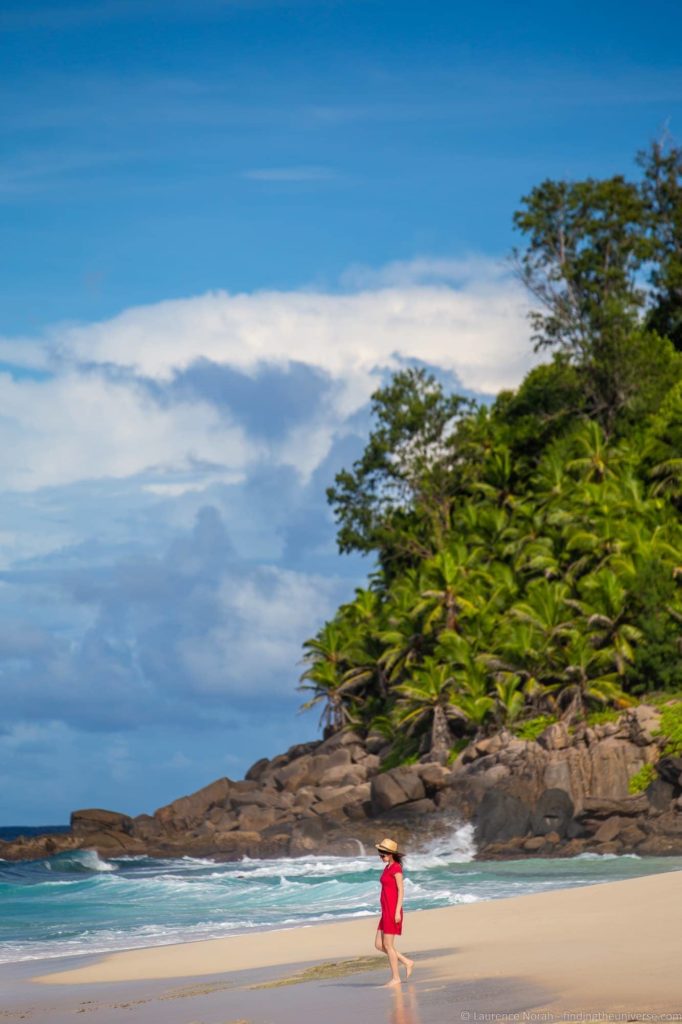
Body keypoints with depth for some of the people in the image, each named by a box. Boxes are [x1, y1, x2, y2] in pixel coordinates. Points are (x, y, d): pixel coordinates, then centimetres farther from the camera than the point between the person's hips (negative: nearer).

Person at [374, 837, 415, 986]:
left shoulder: (396, 868, -11)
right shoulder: (388, 868, 15)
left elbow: (401, 890, -15)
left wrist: (397, 911, -19)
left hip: (393, 911, -9)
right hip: (386, 911, 9)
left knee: (388, 945, -4)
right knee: (379, 945, 8)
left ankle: (395, 977, 4)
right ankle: (407, 962, 15)